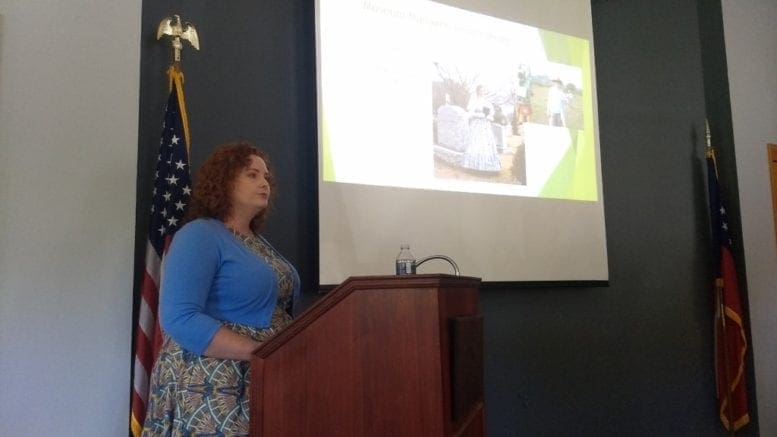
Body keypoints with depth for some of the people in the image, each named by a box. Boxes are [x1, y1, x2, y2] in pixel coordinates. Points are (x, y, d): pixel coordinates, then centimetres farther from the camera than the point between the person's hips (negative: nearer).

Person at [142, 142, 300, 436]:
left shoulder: (258, 242, 12)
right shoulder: (200, 235, -12)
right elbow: (180, 319, -23)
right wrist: (262, 352, -25)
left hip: (264, 382, 8)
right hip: (213, 388, -8)